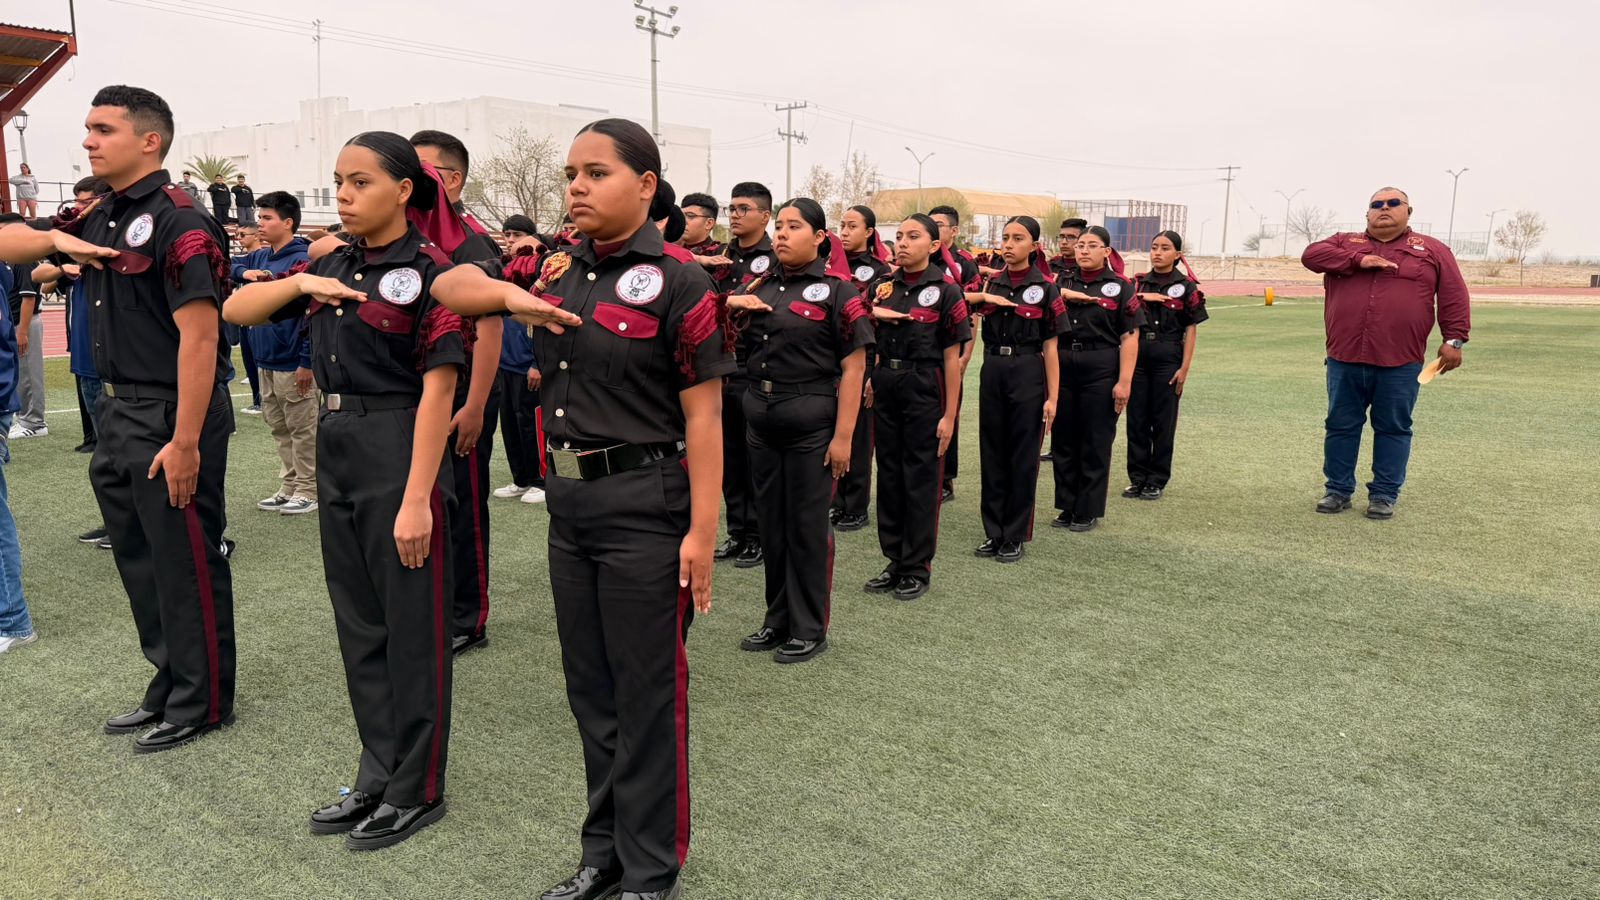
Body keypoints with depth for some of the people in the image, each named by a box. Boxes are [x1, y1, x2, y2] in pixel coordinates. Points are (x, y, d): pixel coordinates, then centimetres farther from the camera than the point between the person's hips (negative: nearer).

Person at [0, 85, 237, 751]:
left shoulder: (178, 222, -15)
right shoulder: (101, 220, 11)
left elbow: (199, 335, -21)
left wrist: (185, 442, -24)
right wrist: (56, 238, -2)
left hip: (172, 417, -9)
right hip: (121, 414, 9)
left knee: (186, 567, 2)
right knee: (140, 564, 17)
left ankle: (202, 704, 16)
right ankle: (168, 689, 31)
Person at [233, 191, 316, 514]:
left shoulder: (302, 260, -14)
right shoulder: (259, 257, 9)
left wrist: (307, 361, -19)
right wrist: (245, 272, -7)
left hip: (292, 363, -8)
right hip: (265, 360, 8)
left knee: (302, 429, 2)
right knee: (279, 428, 15)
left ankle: (308, 490, 11)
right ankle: (289, 486, 25)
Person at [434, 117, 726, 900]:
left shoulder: (677, 279, -11)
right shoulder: (560, 270, 8)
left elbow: (702, 416, -14)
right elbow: (449, 289, 19)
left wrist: (702, 530, -18)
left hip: (645, 504, -7)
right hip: (569, 499, 7)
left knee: (647, 695, 5)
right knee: (590, 688, 17)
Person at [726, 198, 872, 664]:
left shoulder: (837, 291, -6)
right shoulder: (758, 286, 9)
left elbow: (853, 368, -11)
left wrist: (843, 436, -16)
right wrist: (730, 303, -8)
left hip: (811, 420, -5)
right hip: (760, 416, 6)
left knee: (807, 524, 3)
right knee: (771, 520, 13)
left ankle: (809, 629, 17)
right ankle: (778, 620, 28)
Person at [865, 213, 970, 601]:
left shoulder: (945, 290, -5)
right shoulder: (883, 287, 8)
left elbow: (952, 358, -7)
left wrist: (949, 416, -11)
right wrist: (873, 315, -6)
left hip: (924, 387, -5)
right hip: (885, 384, 5)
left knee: (920, 478, 2)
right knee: (888, 475, 10)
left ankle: (918, 569, 13)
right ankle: (894, 562, 22)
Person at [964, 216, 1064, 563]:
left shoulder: (1045, 288, -4)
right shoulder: (990, 284, 7)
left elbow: (1050, 348, -5)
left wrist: (1052, 397, -7)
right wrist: (984, 297, -14)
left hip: (1028, 374, -4)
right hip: (992, 371, 4)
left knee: (1023, 456, 5)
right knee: (991, 453, 9)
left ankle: (1015, 535, 15)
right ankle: (993, 531, 20)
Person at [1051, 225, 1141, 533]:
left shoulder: (1120, 287, -2)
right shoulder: (1063, 283, 10)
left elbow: (1129, 338, -7)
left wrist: (1124, 382, -14)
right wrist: (1065, 294, -12)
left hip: (1101, 370, -4)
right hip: (1063, 367, 4)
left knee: (1095, 443, 4)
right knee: (1063, 440, 9)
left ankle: (1088, 511, 14)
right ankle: (1068, 507, 22)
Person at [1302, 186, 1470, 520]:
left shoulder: (1432, 250, 9)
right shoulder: (1346, 243, 12)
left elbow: (1454, 297, 5)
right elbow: (1311, 254, -5)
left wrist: (1454, 339, -5)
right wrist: (1358, 260, -14)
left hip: (1400, 362, -1)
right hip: (1345, 358, 1)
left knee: (1393, 429, 5)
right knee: (1341, 426, 7)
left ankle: (1384, 495, 14)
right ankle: (1339, 490, 18)